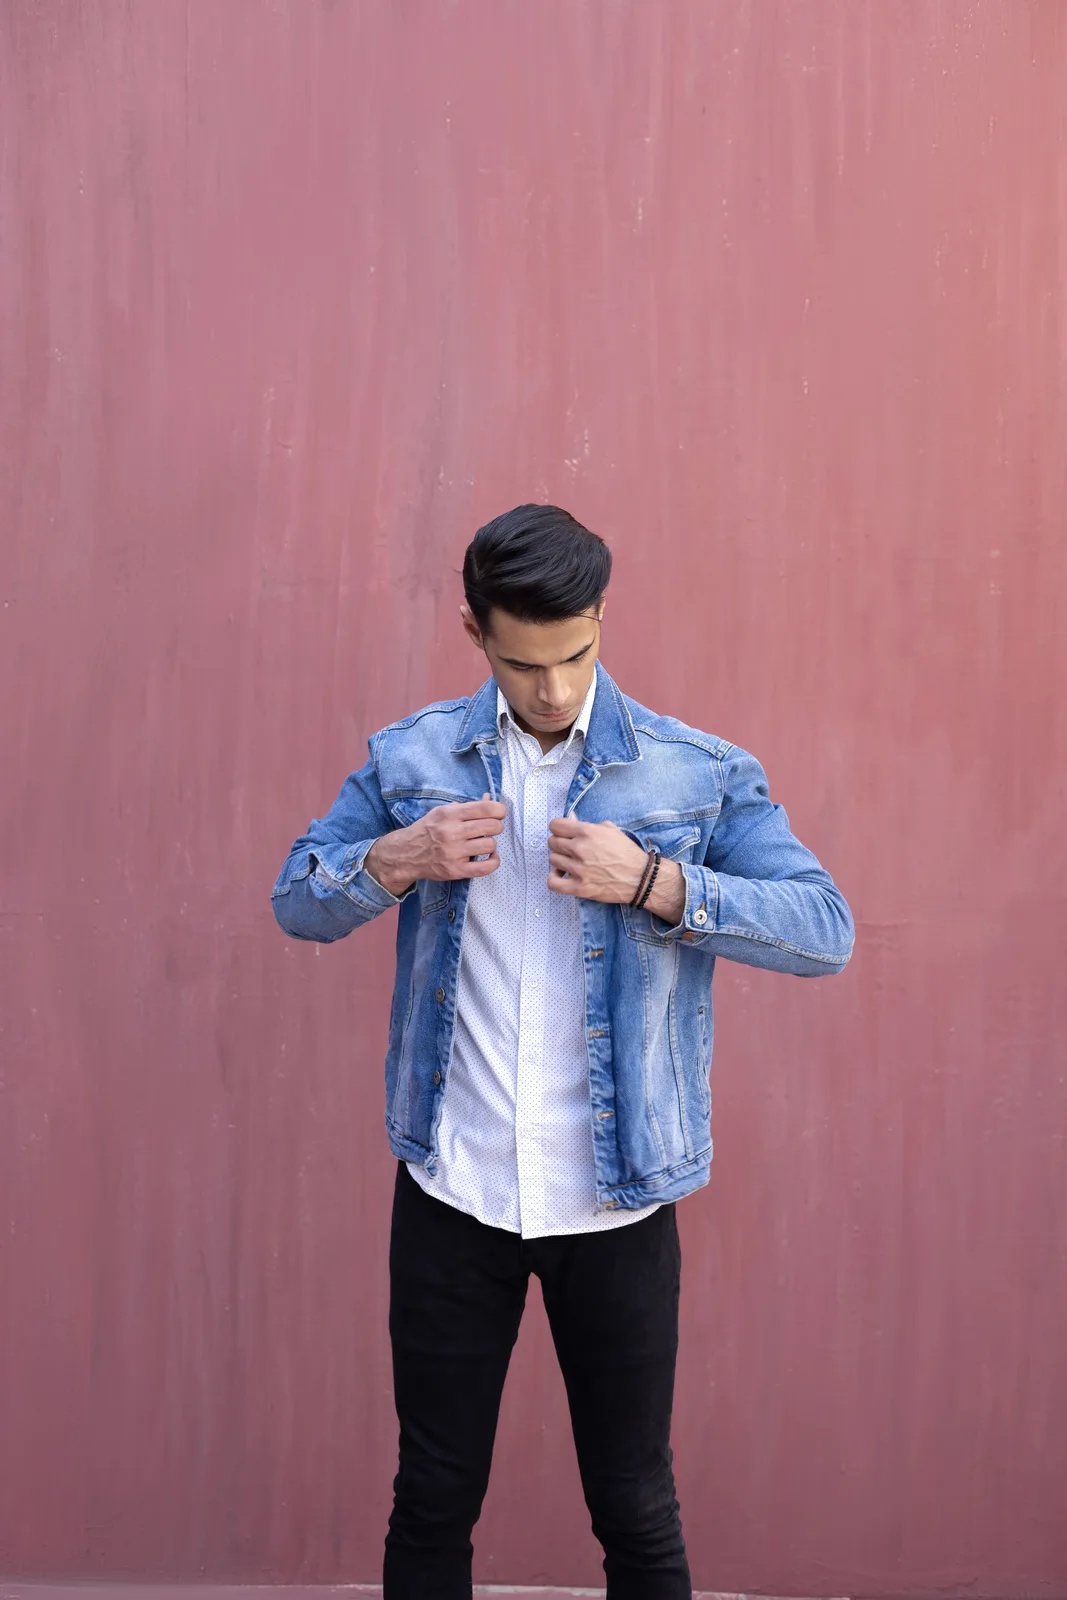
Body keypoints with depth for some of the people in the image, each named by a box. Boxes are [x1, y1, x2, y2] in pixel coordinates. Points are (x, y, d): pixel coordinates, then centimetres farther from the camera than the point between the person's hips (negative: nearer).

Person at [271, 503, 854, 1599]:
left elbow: (828, 930, -10)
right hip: (451, 1196, 1)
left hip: (616, 1205, -1)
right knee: (432, 1501, 16)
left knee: (637, 1512, 14)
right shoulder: (410, 759, 1)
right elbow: (296, 902, 6)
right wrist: (398, 860, -15)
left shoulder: (700, 774, -5)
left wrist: (652, 881, -21)